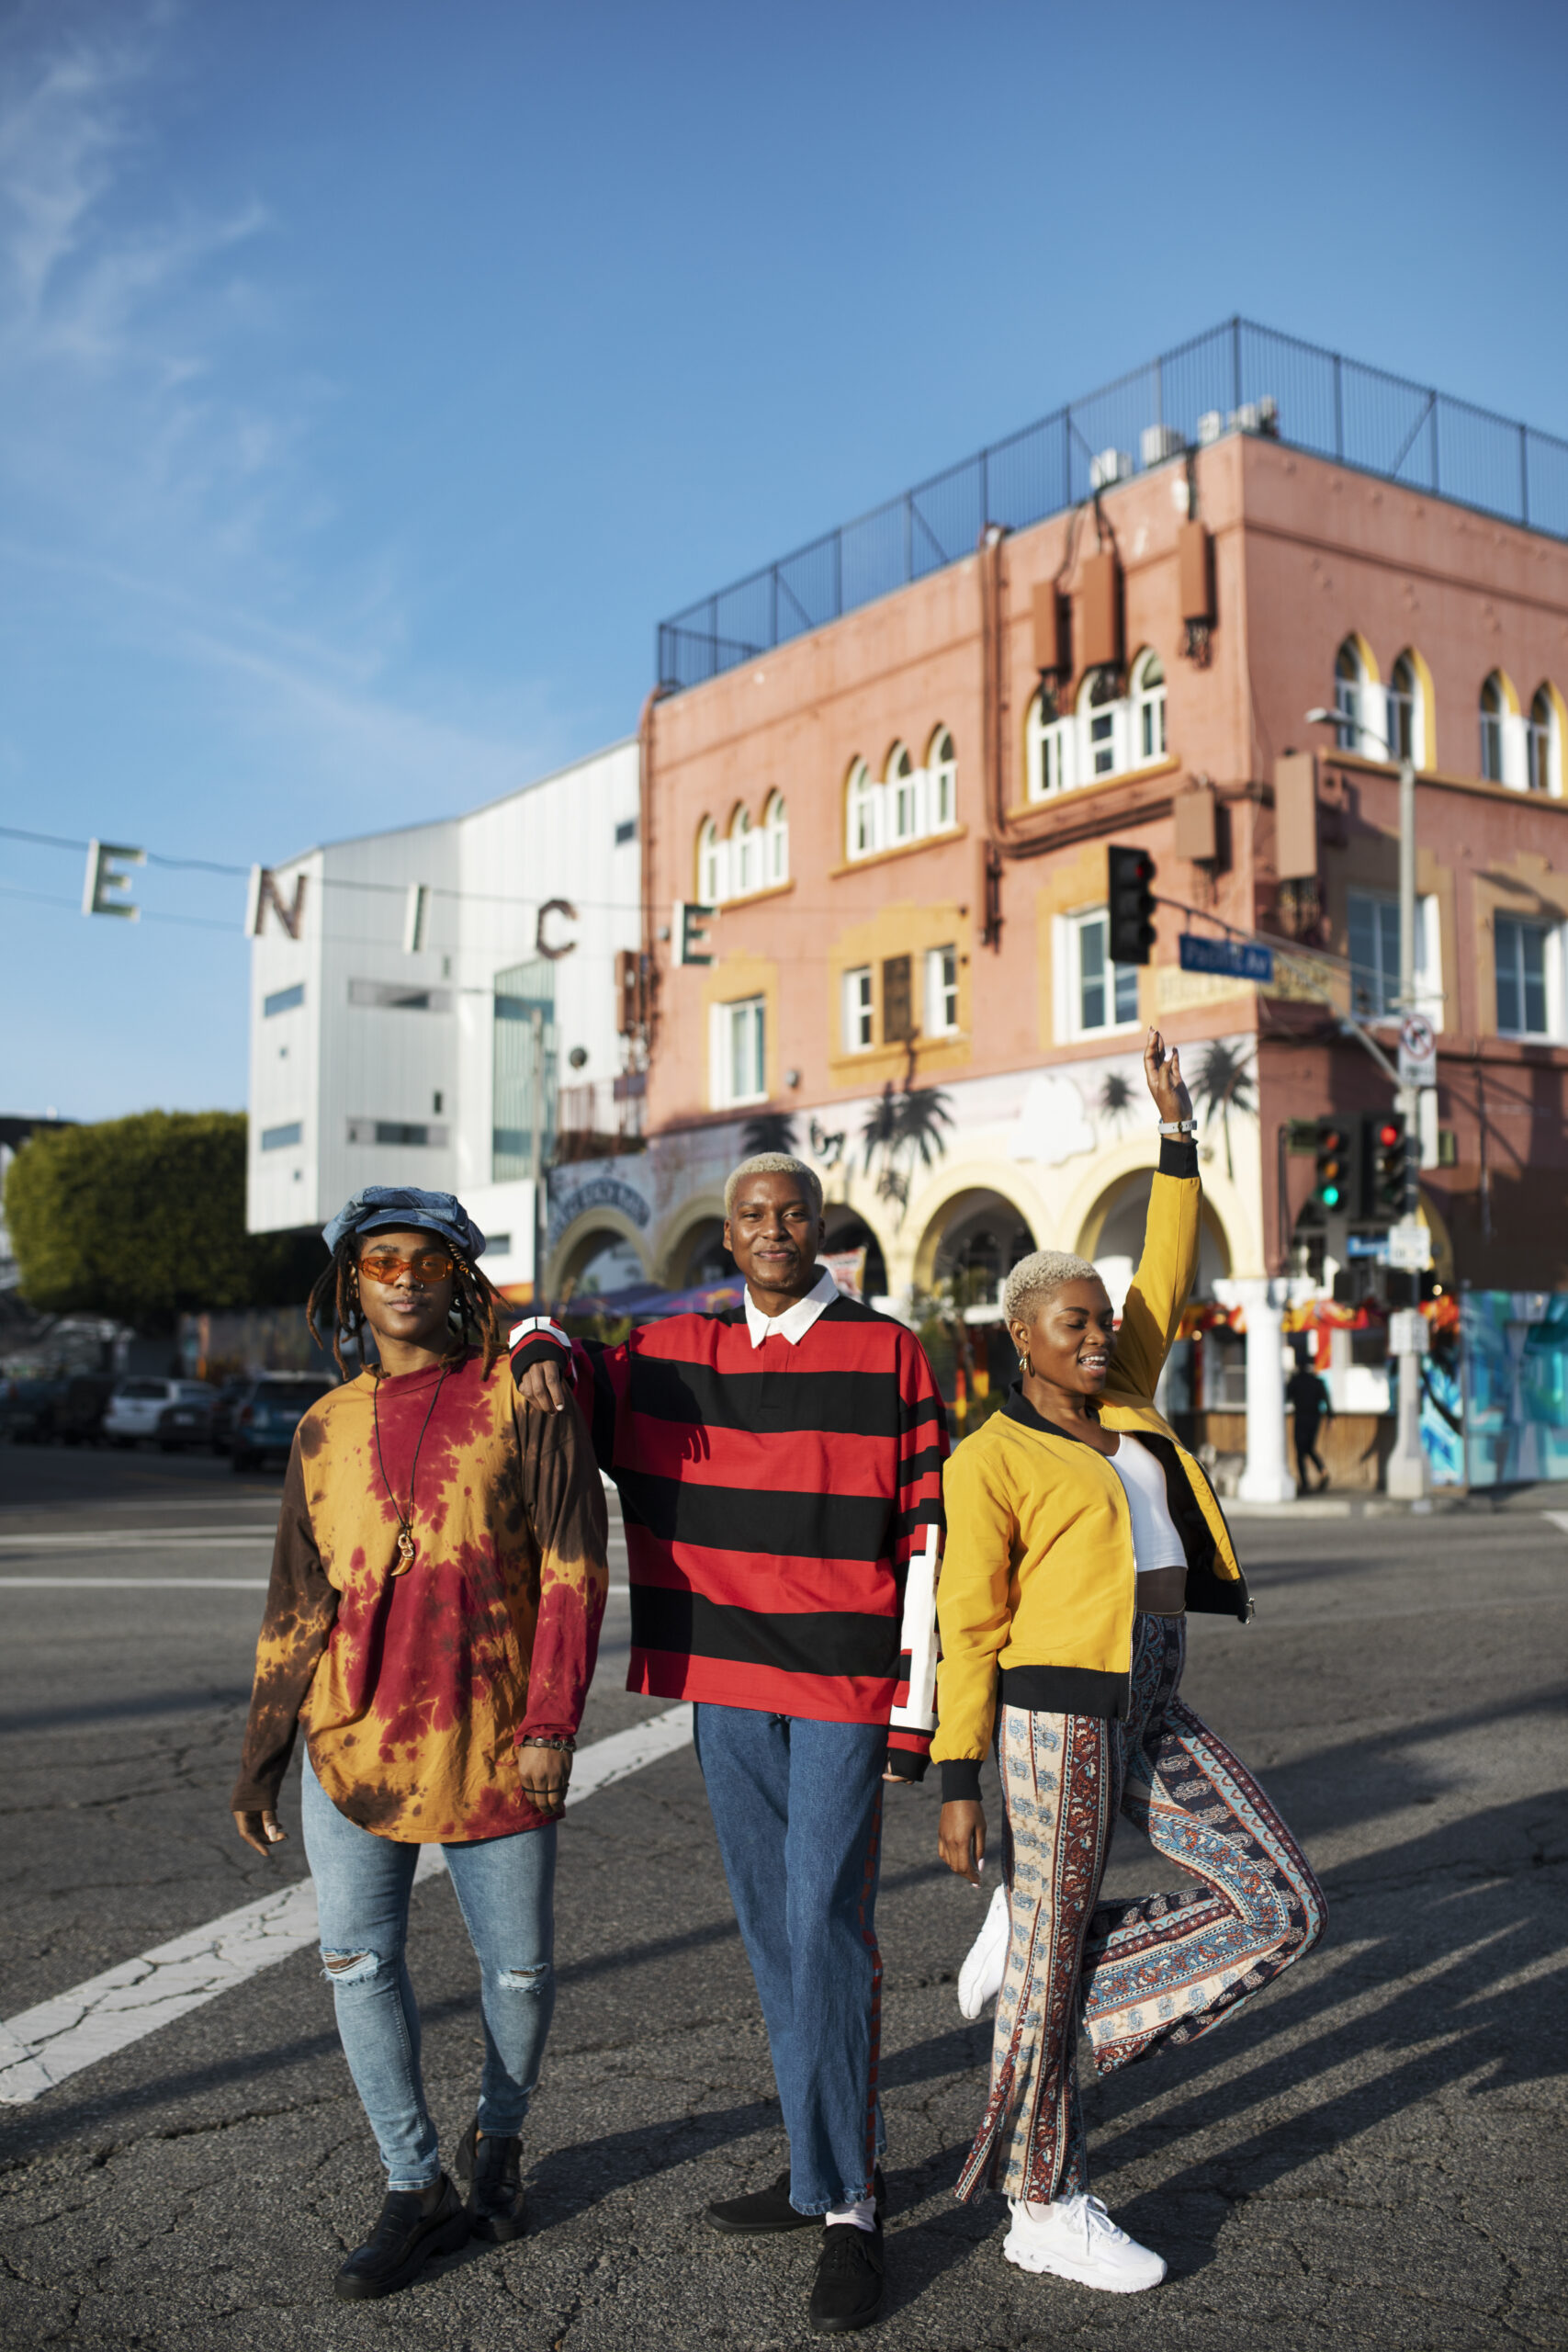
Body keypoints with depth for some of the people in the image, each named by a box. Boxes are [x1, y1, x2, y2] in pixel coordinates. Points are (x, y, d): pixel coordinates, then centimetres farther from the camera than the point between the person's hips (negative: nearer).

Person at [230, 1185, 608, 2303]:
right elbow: (297, 1606, 14)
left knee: (520, 1968, 8)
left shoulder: (521, 1395, -3)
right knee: (360, 1959, 4)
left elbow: (573, 1567, -6)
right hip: (354, 1739, 3)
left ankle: (500, 2136, 37)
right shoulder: (328, 1428, 8)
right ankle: (417, 2187, 22)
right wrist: (259, 1761, 14)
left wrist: (552, 1719, -13)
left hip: (494, 1745, -3)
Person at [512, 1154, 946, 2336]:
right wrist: (546, 1349, -6)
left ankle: (849, 2206, 7)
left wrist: (914, 1709, -7)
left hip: (846, 1688, -4)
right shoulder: (672, 1356, 6)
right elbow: (566, 1364, 21)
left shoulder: (887, 1354, -4)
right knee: (773, 1931, 13)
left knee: (826, 1928, -6)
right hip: (727, 1684, 5)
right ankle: (828, 2164, 28)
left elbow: (927, 1536, -4)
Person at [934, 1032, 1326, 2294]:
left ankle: (1029, 1942, 13)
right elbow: (967, 1629, -8)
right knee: (1055, 1963, 4)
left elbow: (1171, 1277, 14)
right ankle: (1045, 2210, 21)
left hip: (1151, 1709, 8)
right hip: (1054, 1711, -8)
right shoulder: (992, 1460, -8)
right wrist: (958, 1786, -9)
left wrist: (1177, 1132, 9)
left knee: (1284, 1910, 3)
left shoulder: (1121, 1402, 12)